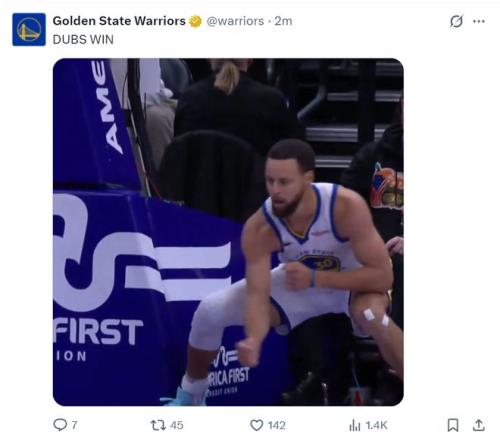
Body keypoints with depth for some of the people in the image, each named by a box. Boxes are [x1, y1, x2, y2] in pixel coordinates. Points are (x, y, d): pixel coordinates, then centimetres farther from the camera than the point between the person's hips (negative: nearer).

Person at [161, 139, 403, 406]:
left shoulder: (347, 207, -35)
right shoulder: (259, 229, -28)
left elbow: (382, 275, -33)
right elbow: (258, 296, -31)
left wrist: (316, 278, -39)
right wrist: (253, 341, -53)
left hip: (354, 283, -3)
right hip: (296, 284, 3)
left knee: (371, 315, -39)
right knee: (210, 310, -9)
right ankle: (190, 396, 18)